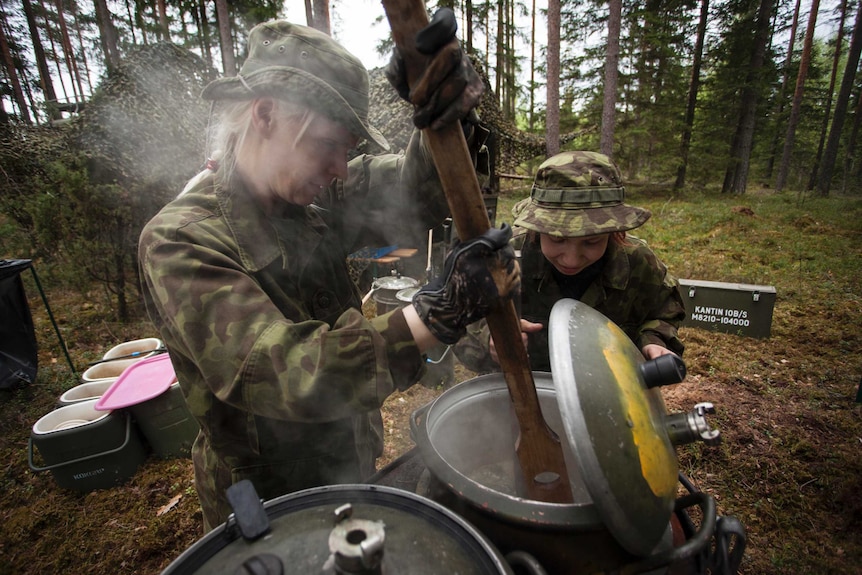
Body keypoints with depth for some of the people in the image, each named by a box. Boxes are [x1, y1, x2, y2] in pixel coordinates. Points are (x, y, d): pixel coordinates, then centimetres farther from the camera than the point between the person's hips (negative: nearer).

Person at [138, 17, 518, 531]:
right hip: (267, 503, -5)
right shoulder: (179, 242, -25)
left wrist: (445, 114, -32)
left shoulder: (315, 203, -7)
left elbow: (417, 187, -11)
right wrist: (440, 313, -41)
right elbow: (287, 374, -35)